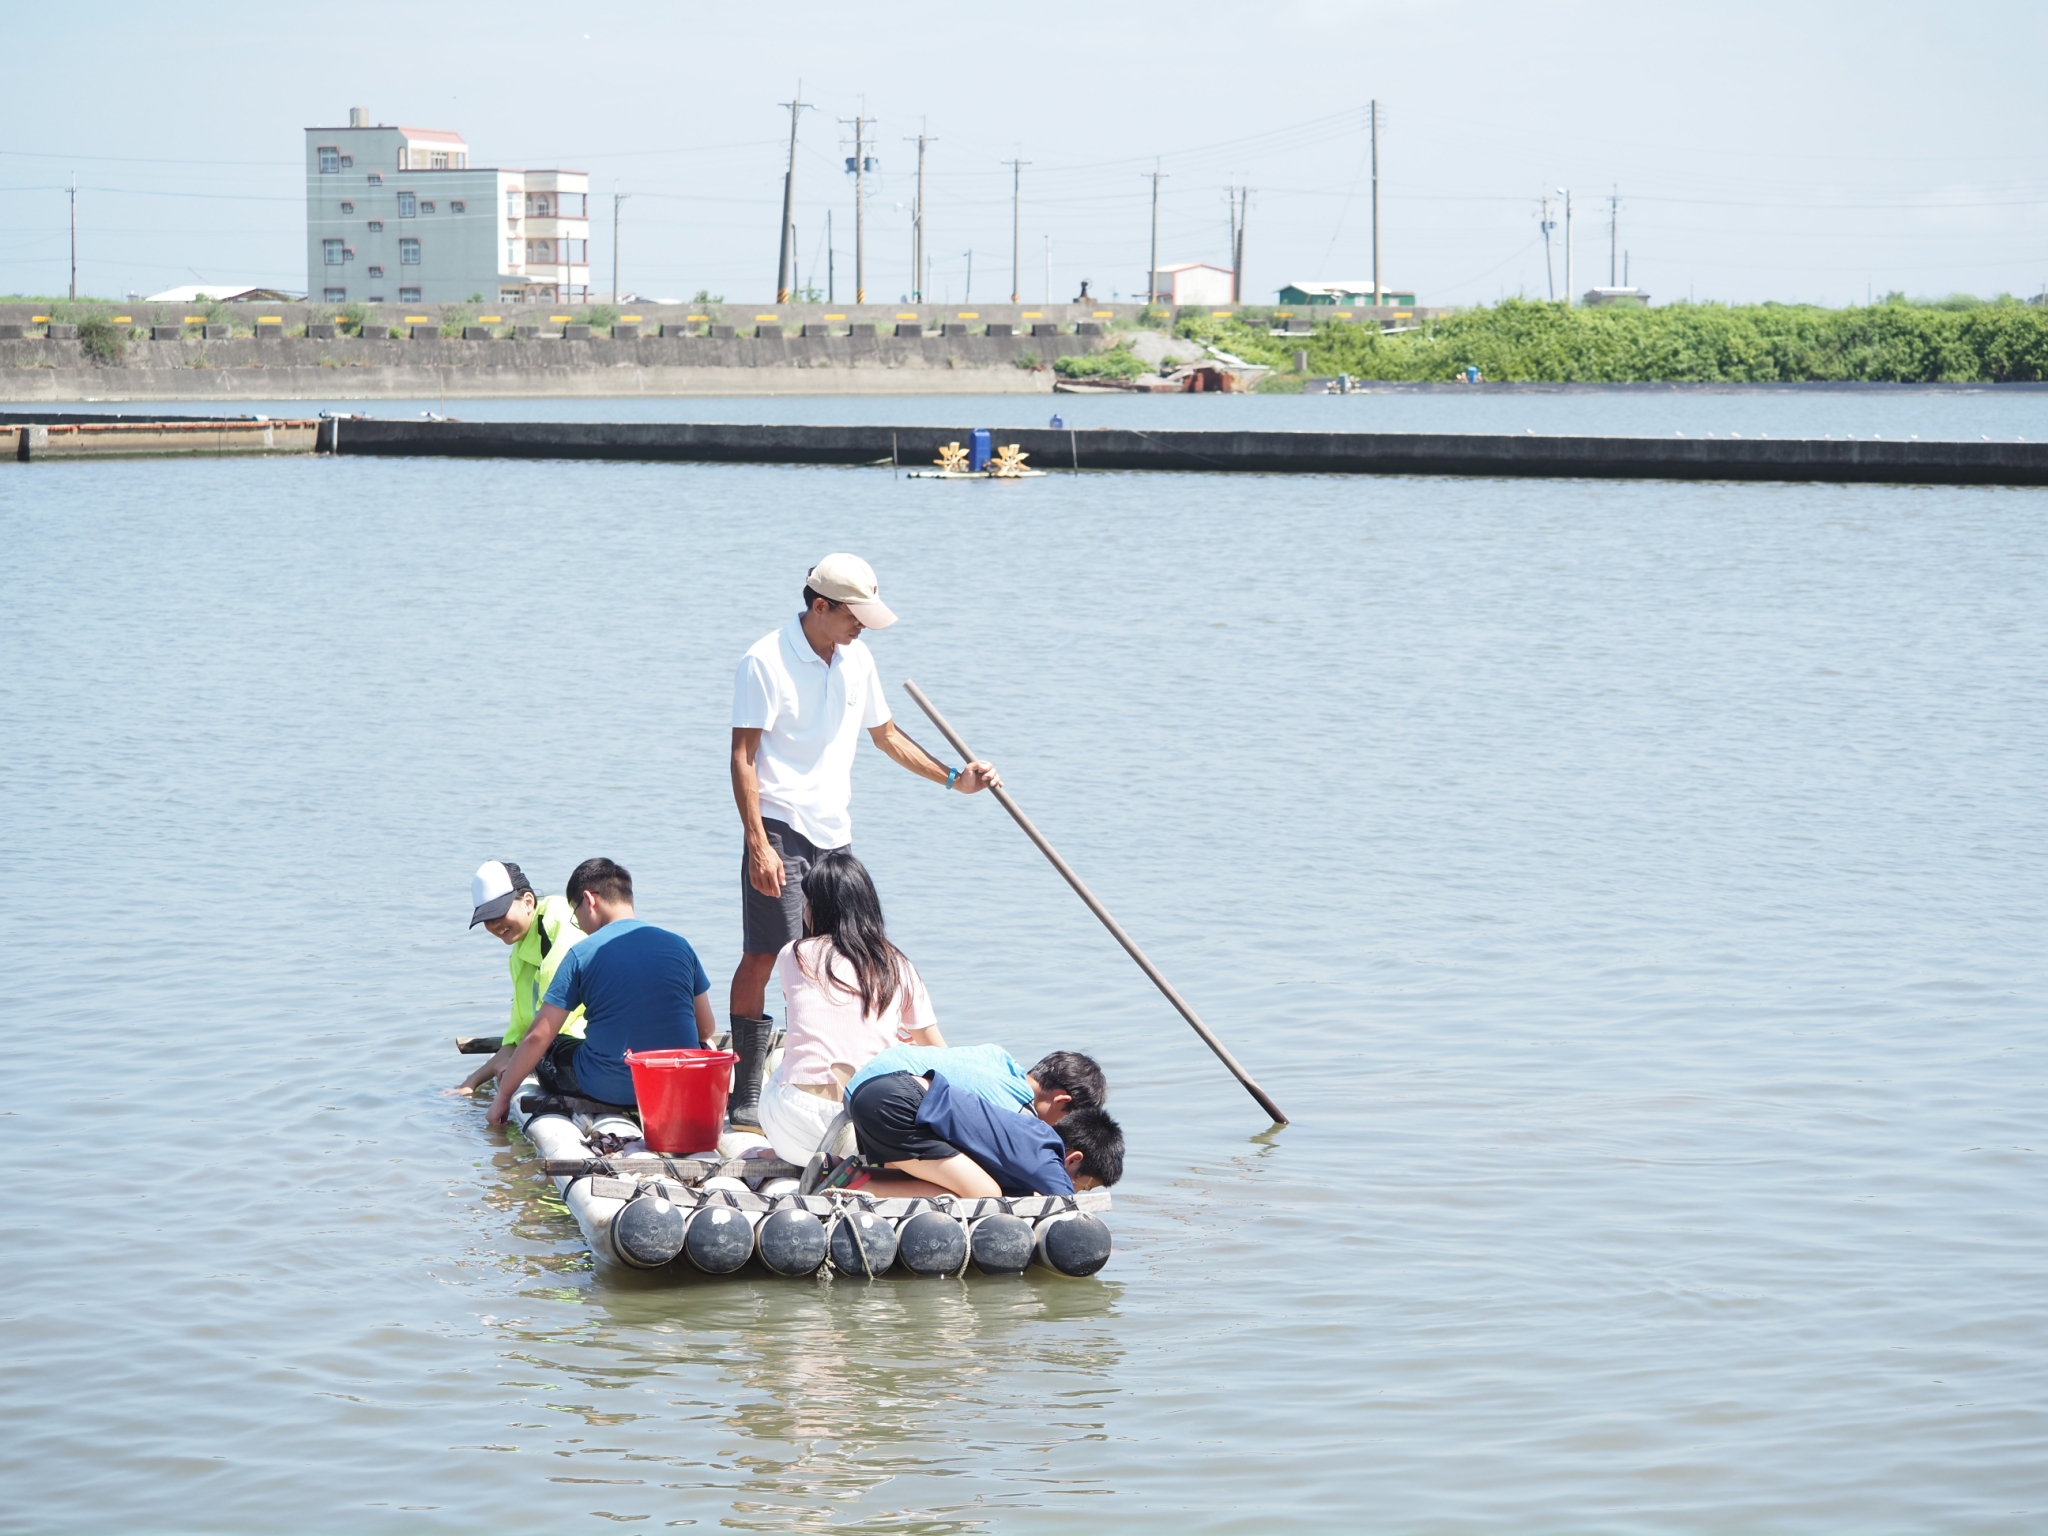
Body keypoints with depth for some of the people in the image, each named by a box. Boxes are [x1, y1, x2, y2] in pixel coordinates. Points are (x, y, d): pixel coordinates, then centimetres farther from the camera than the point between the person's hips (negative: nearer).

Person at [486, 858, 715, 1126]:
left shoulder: (582, 954, -5)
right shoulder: (679, 945, 5)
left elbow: (539, 1036, -5)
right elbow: (705, 1029, 11)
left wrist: (503, 1096, 6)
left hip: (608, 1089, -3)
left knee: (545, 1052, 23)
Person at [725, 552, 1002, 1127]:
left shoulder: (856, 661, 10)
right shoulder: (766, 661, -11)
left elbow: (887, 736, 24)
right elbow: (742, 757, -14)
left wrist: (953, 778, 15)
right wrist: (758, 844, -21)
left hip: (835, 833, 7)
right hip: (780, 829, -7)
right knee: (762, 957, -9)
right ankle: (744, 1098, -7)